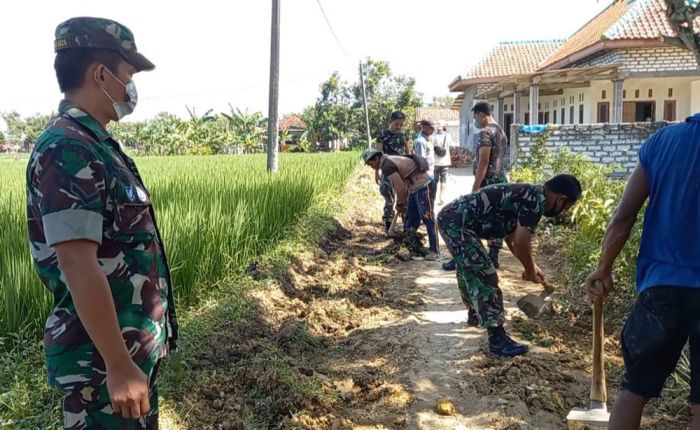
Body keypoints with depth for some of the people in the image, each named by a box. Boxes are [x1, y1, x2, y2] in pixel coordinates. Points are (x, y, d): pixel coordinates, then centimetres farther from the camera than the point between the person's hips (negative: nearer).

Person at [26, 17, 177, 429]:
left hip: (134, 343, 9)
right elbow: (78, 265, -27)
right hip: (103, 355, -9)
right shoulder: (68, 150, -22)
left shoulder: (95, 144, 9)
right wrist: (119, 366, -25)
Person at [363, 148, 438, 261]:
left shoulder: (387, 166, -17)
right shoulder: (390, 160, 14)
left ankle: (433, 250, -8)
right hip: (415, 187, 11)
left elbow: (400, 187, -15)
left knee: (427, 218, -9)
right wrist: (402, 202, 16)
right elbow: (398, 184, 18)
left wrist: (399, 204, 1)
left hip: (420, 185, -11)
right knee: (411, 217, 19)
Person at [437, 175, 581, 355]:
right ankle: (497, 338, 0)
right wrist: (531, 272, -1)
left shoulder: (527, 195, 16)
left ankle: (475, 314, 47)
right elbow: (521, 243, -18)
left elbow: (512, 237, 27)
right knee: (484, 277, -6)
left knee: (469, 270, 28)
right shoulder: (536, 199, -13)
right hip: (457, 223, -11)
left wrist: (532, 266, 29)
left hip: (450, 217, 11)